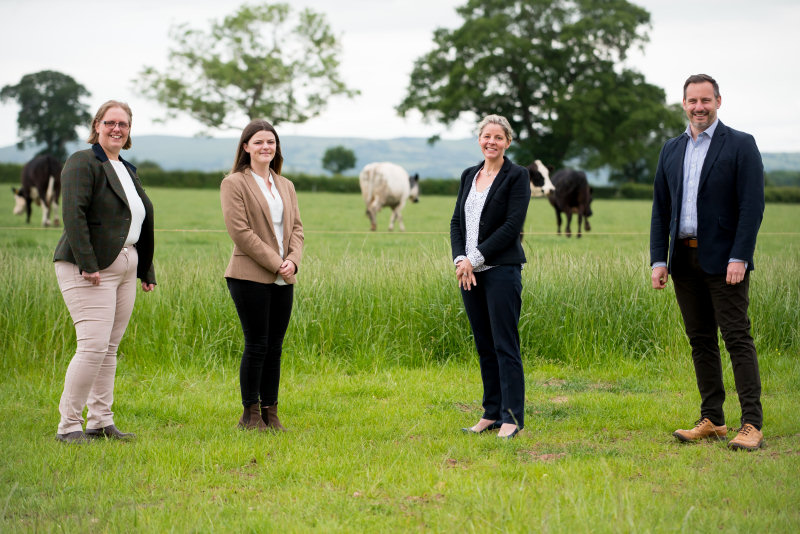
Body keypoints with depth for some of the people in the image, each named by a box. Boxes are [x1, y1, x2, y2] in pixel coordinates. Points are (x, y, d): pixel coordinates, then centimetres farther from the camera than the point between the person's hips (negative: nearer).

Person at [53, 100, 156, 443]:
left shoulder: (127, 170, 20)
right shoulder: (83, 163, -7)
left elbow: (142, 224, 24)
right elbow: (73, 214, -18)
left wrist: (147, 271, 19)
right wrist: (87, 265, -24)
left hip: (124, 268, 8)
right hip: (90, 270, -8)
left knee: (109, 349, 9)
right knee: (93, 346, -14)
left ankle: (100, 422, 14)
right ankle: (68, 425, -8)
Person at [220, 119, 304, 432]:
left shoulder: (285, 186, 18)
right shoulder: (234, 183, -3)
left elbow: (296, 227, 15)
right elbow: (240, 231, -10)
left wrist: (293, 260, -5)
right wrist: (275, 263, -12)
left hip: (283, 280, 6)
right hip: (251, 277, -6)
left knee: (275, 347, 6)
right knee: (257, 345, -5)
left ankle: (271, 413, 12)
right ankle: (250, 415, 4)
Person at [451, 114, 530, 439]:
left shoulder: (517, 176, -4)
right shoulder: (469, 176, 15)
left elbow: (513, 226, -12)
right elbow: (456, 222, 12)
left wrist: (476, 257, -14)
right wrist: (460, 260, -5)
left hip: (501, 270, -6)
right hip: (469, 273, 6)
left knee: (505, 345, -6)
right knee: (484, 345, 10)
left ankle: (513, 417, -2)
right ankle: (492, 412, 16)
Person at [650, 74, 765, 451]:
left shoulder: (741, 145, -3)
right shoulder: (671, 150, 14)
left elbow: (752, 205, -9)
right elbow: (660, 208, 14)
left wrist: (739, 258, -17)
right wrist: (658, 260, 5)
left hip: (724, 260, -5)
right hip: (684, 260, 6)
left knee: (737, 338, -8)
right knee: (701, 341, 8)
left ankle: (752, 425, -9)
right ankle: (711, 421, 14)